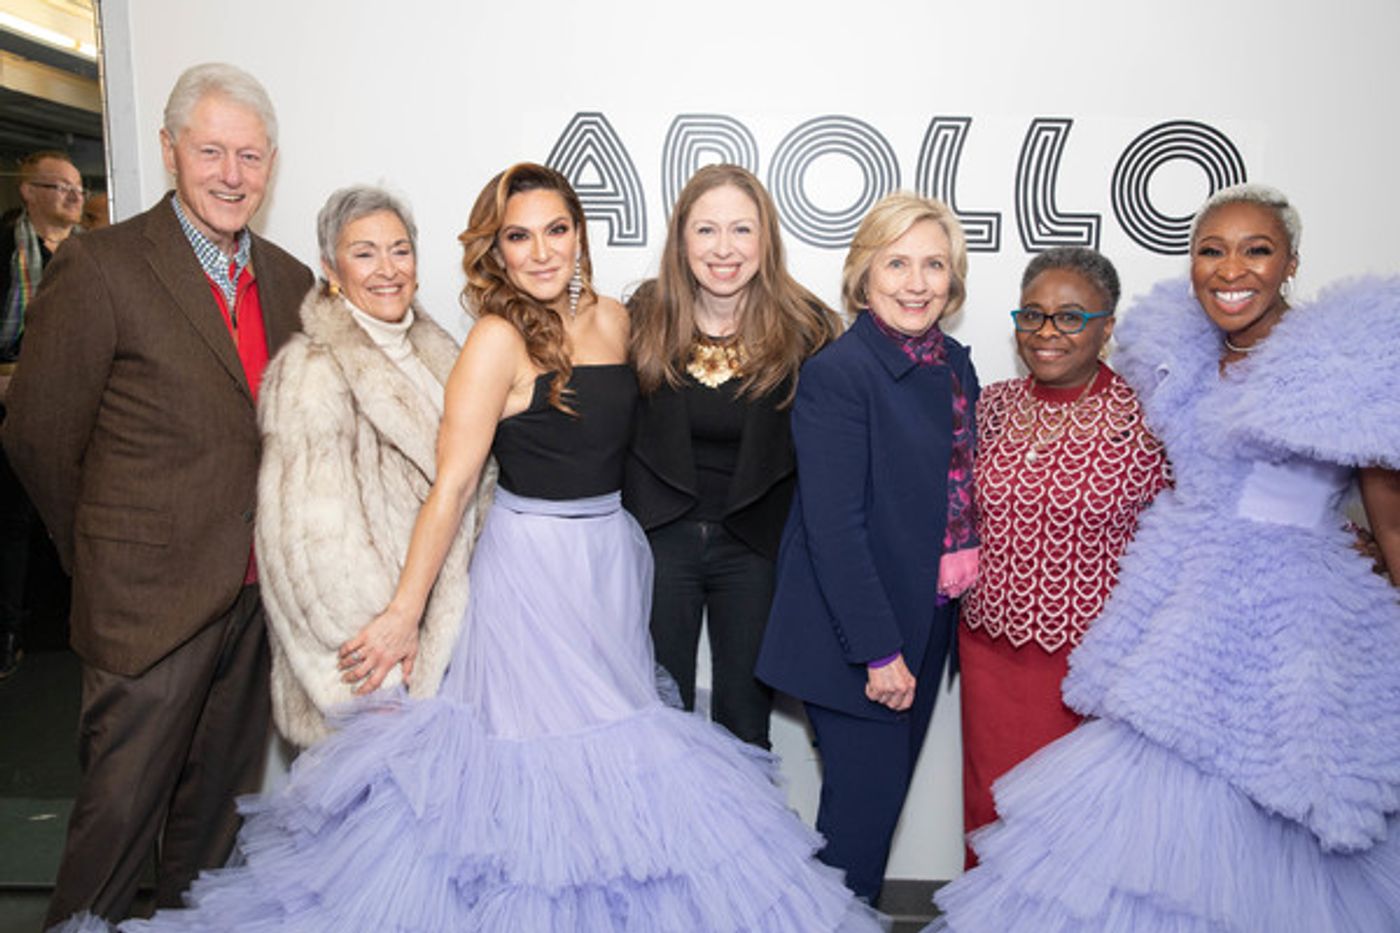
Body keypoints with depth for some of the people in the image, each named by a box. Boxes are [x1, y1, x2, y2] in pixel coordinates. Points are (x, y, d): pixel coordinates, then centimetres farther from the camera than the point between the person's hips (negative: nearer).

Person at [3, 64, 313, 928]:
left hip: (258, 592, 5)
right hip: (153, 598, -5)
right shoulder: (100, 266, -11)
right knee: (122, 805, 9)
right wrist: (106, 558, 3)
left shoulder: (292, 282, 5)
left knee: (218, 799, 21)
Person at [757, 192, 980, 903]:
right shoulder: (838, 372, -18)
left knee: (887, 791, 20)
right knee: (866, 802, 4)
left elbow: (959, 490, 12)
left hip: (929, 622, 8)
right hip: (855, 635, -7)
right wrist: (878, 651, -19)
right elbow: (834, 526, -21)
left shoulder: (955, 364, 6)